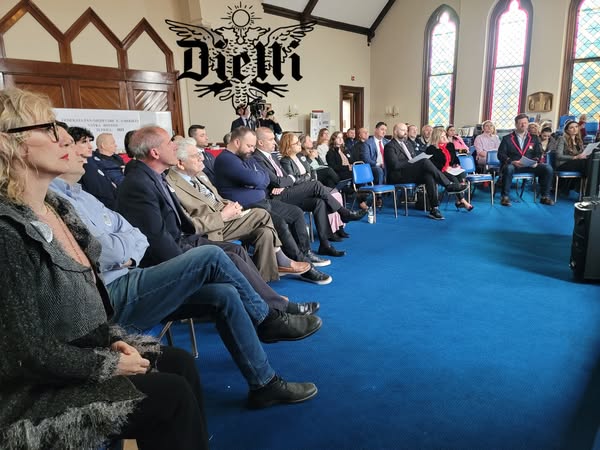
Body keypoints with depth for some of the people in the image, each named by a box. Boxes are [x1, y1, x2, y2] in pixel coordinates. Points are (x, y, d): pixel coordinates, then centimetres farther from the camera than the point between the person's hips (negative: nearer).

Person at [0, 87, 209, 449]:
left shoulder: (57, 207, 3)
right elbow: (32, 353, -23)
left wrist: (115, 339, -1)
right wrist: (110, 365, -13)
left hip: (83, 352, 8)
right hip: (37, 390, -7)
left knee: (180, 363, -3)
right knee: (173, 394, -12)